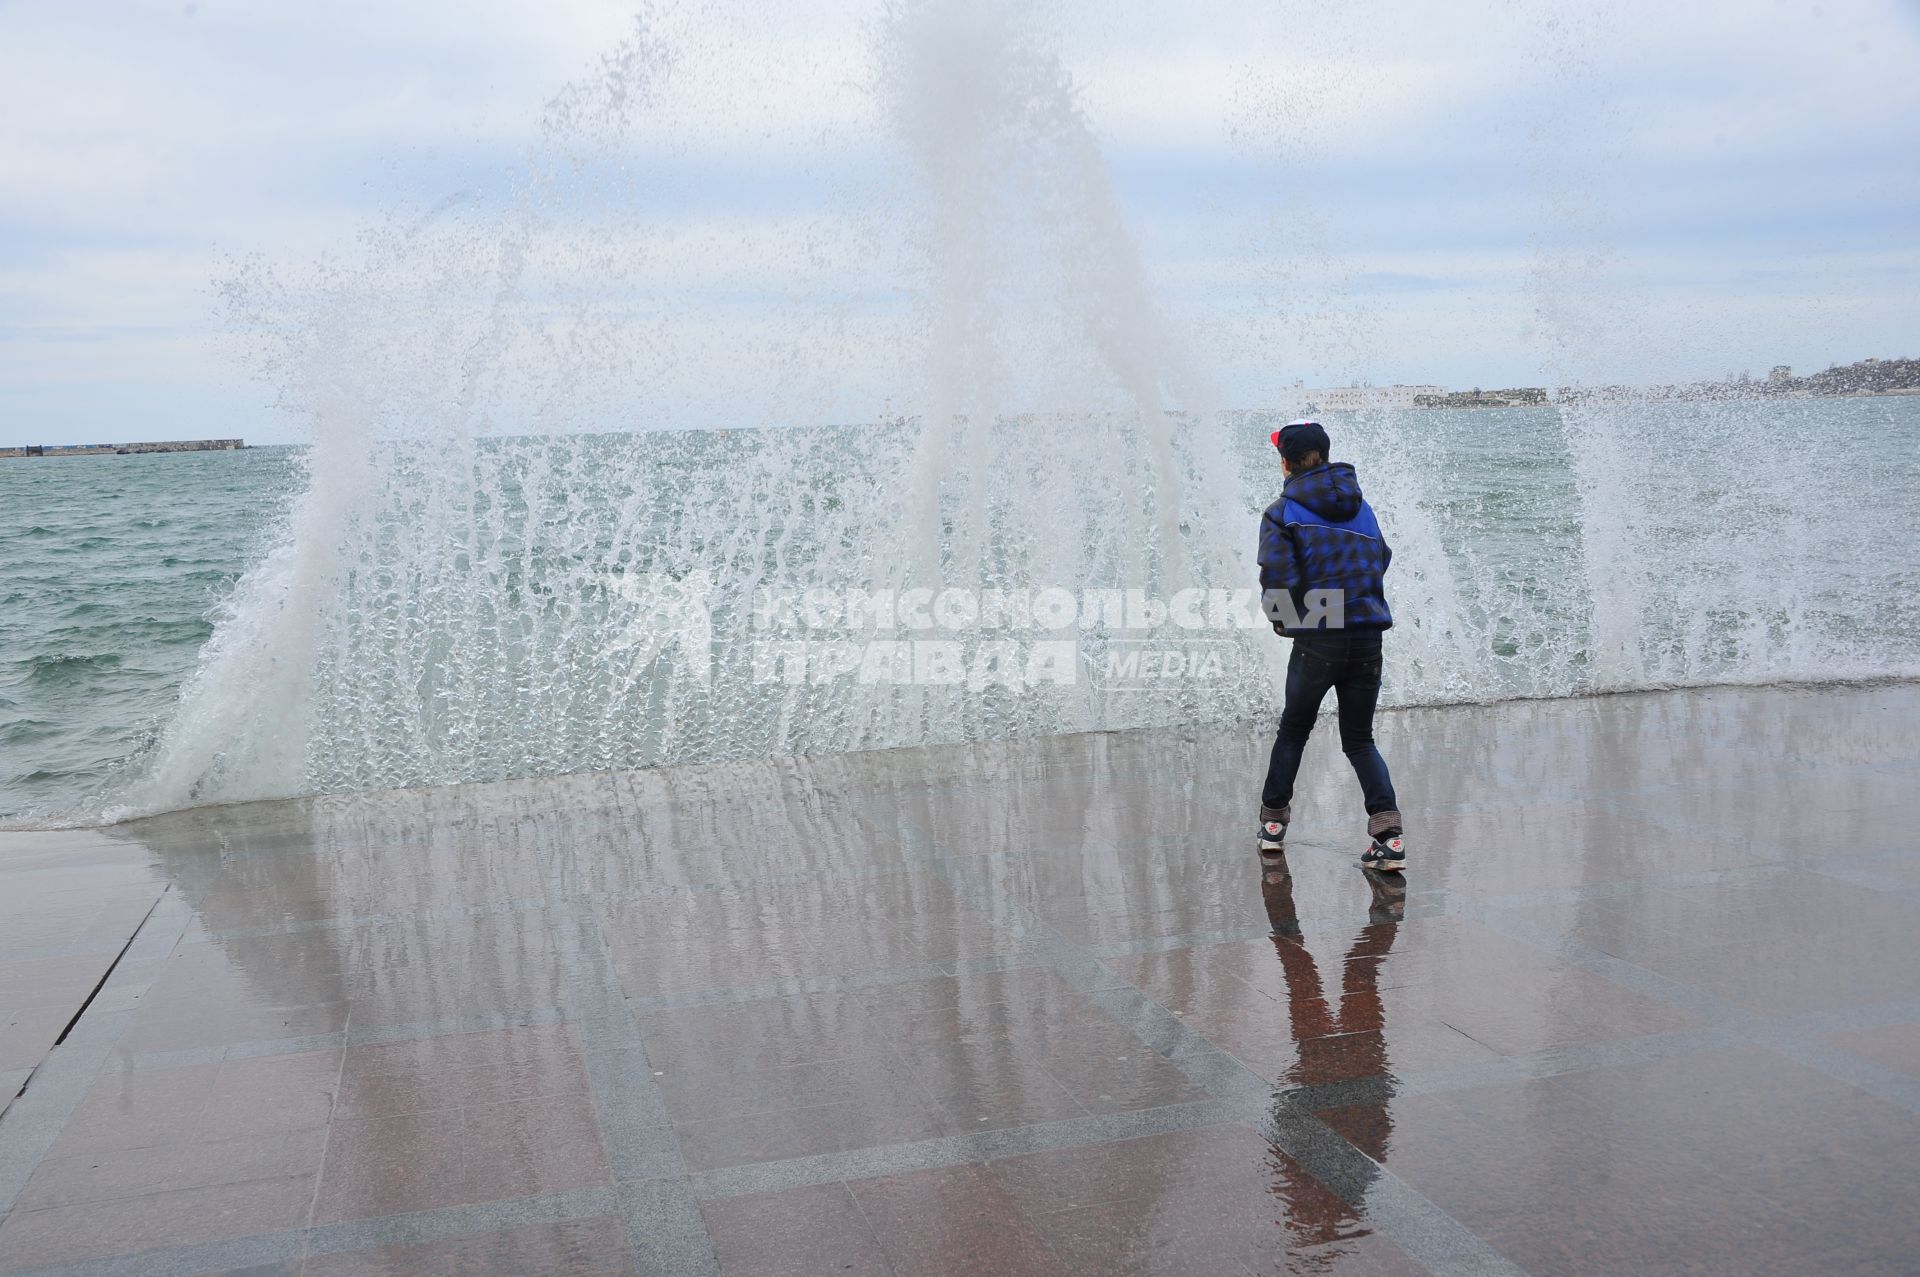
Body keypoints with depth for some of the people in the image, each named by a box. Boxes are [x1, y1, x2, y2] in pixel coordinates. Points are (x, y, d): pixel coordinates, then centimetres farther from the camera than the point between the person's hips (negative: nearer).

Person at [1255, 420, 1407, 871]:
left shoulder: (1282, 512, -3)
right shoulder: (1361, 506, 13)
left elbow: (1278, 575, -13)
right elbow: (1381, 558, 10)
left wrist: (1283, 621, 2)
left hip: (1317, 640, -3)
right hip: (1368, 637, 4)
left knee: (1293, 730, 18)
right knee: (1359, 738, 13)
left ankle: (1273, 820, 27)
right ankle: (1388, 826, -6)